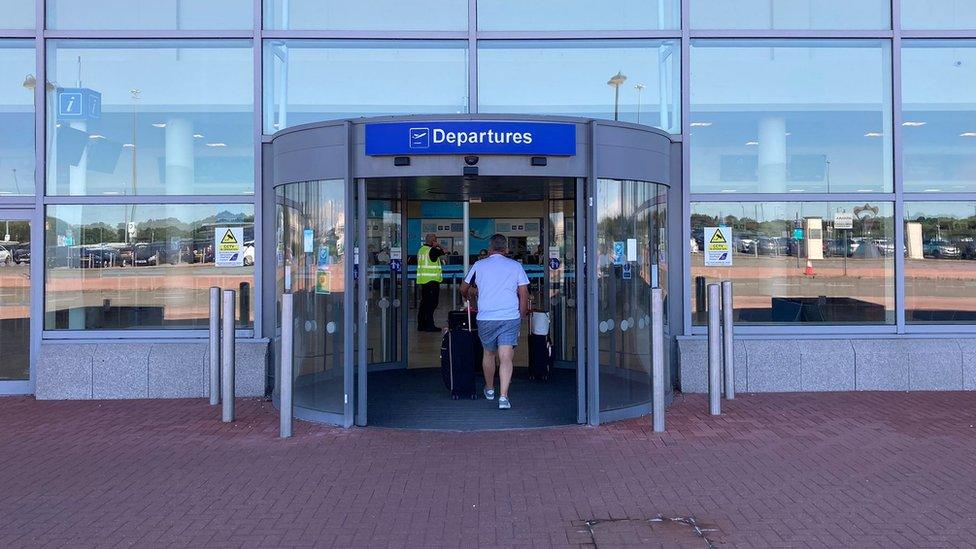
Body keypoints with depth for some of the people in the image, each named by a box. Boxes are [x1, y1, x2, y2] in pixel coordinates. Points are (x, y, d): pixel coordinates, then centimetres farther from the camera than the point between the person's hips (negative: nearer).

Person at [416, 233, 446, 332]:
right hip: (432, 280, -8)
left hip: (422, 279, 8)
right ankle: (429, 325, -3)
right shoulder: (432, 250, -14)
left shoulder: (421, 249, 12)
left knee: (424, 302, 13)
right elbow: (445, 252, -8)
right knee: (432, 303, -4)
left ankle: (421, 324, 16)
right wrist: (438, 246, 5)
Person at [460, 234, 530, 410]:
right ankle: (503, 396, -17)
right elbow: (524, 294, 3)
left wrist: (467, 296, 43)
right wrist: (521, 316, 13)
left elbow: (464, 288, 21)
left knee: (489, 354, 20)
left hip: (486, 318, 1)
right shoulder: (515, 266, 6)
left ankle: (489, 389, 37)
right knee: (506, 358, -5)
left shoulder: (479, 265, 8)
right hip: (511, 318, -1)